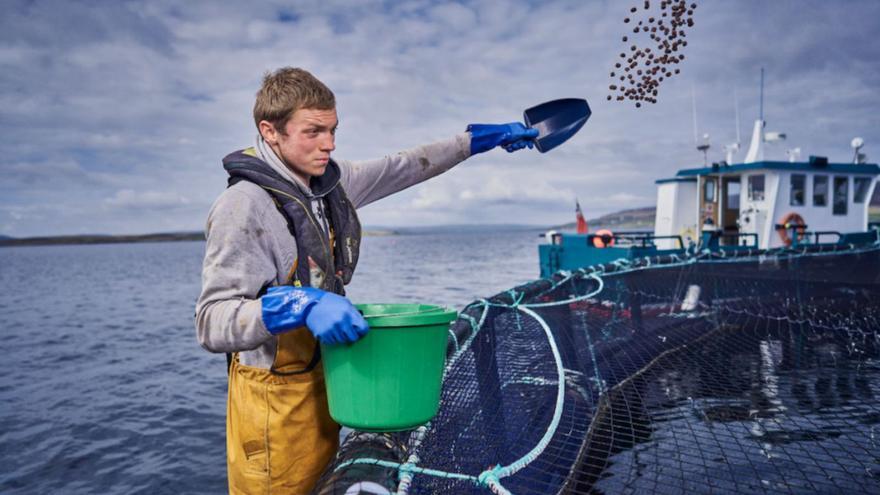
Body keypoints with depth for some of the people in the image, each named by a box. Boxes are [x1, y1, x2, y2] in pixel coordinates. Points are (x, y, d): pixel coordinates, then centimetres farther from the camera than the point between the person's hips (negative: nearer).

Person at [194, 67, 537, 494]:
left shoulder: (330, 180, 1)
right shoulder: (244, 207, -22)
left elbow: (401, 169, 15)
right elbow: (212, 323, -26)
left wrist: (477, 140, 19)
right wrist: (302, 305, -40)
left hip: (323, 377, 7)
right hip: (274, 394, -7)